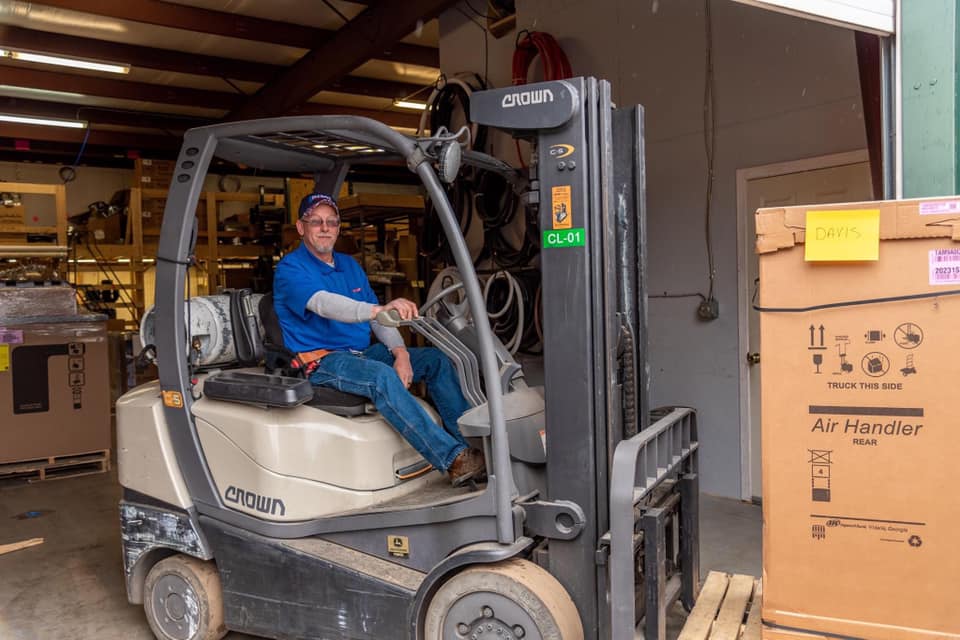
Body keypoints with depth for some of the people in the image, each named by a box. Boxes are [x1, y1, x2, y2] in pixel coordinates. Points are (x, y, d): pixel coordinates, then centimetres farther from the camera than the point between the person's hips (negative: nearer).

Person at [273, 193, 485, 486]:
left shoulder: (349, 265, 16)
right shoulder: (290, 269, -8)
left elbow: (378, 317, 11)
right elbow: (323, 303, -29)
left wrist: (401, 353, -8)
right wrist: (379, 309, -46)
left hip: (362, 353, 8)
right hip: (321, 361, -8)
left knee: (435, 359, -4)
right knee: (381, 376, -36)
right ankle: (455, 460, -39)